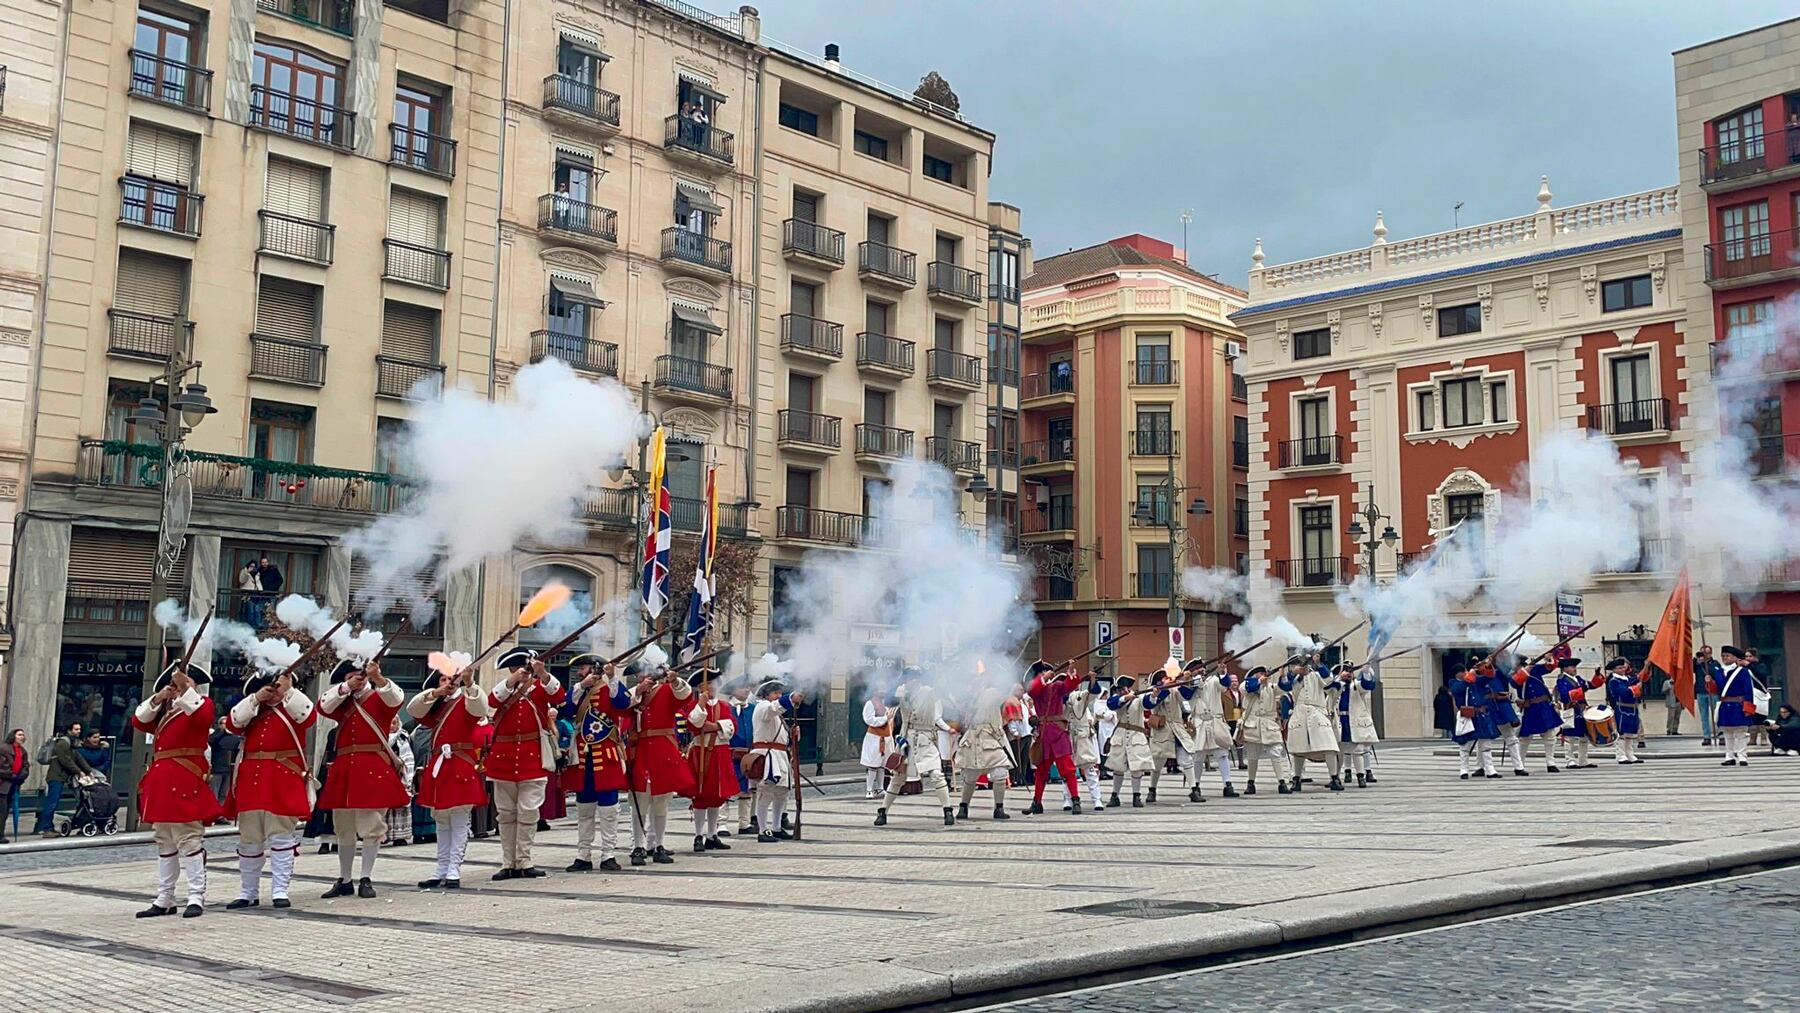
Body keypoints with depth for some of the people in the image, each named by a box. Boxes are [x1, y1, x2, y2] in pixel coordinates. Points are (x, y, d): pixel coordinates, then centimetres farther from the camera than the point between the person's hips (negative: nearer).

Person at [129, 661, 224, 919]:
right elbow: (139, 722, 9)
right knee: (164, 843, 12)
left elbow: (202, 716, -21)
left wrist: (185, 688, -25)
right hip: (161, 780, 8)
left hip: (185, 780, -8)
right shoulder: (165, 709, 20)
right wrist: (157, 698, -3)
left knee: (189, 839, -9)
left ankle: (196, 898, -6)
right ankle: (164, 900, 17)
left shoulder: (202, 703, 1)